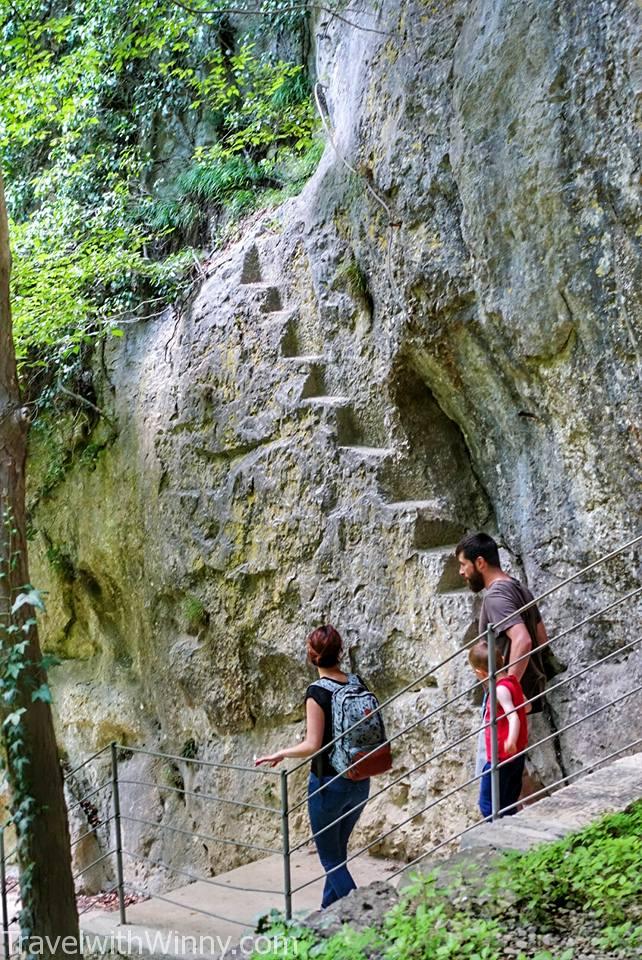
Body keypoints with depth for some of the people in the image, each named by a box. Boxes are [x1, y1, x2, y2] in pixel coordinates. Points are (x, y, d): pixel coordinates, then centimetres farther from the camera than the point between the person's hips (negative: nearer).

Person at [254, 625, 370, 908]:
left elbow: (312, 746, -20)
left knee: (330, 857, 10)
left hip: (329, 784, -6)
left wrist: (280, 754, -5)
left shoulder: (317, 692, -18)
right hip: (360, 783, 6)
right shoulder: (358, 684, -1)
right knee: (338, 850, 24)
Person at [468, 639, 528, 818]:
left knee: (488, 803, -1)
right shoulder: (512, 681, 6)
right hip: (517, 755, 10)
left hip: (501, 757, -10)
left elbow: (513, 716, -32)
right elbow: (525, 704, 20)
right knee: (509, 804, 17)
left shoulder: (501, 690, -21)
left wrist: (511, 741, -46)